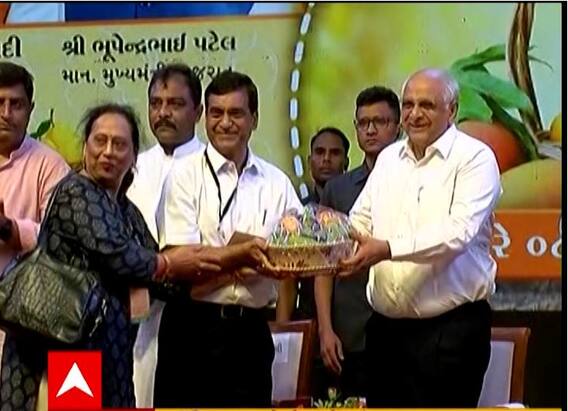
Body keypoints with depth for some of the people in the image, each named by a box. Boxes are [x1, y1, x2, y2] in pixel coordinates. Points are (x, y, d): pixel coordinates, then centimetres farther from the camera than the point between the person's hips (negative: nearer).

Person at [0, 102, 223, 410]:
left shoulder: (128, 211, 17)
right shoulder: (76, 191, -7)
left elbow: (155, 271, 15)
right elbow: (114, 253, -19)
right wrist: (170, 265, -4)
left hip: (105, 346, 8)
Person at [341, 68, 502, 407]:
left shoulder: (475, 158, -6)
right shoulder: (389, 158, 15)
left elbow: (459, 232, -20)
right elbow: (361, 221, 17)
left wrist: (388, 249, -29)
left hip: (451, 328, -6)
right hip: (386, 327, 6)